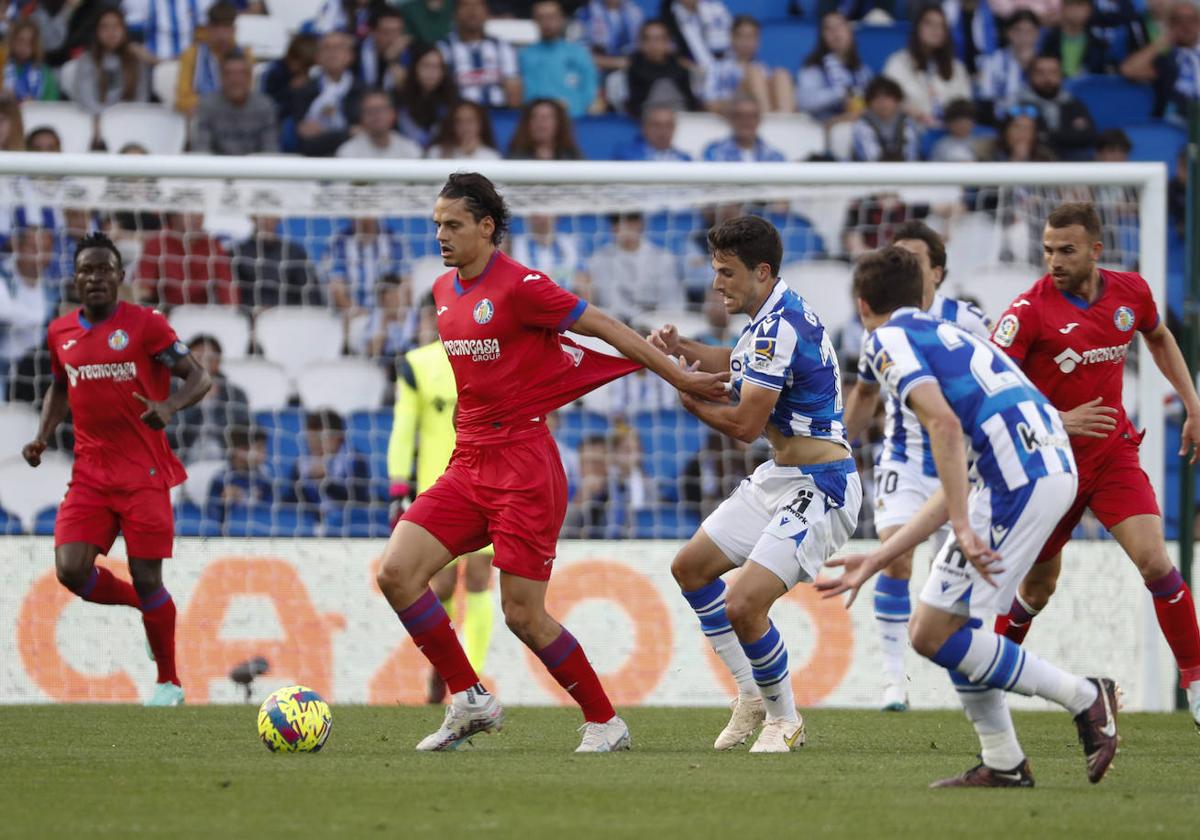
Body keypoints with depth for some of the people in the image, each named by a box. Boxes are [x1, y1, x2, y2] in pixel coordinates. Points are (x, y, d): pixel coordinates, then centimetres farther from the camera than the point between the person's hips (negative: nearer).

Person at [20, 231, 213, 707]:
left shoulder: (145, 325, -6)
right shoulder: (60, 333, 8)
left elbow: (199, 377, -7)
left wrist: (170, 405, -27)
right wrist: (43, 436, 9)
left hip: (144, 474, -4)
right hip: (90, 473, 4)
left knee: (146, 578, -4)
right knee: (71, 570, -11)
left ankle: (169, 682, 14)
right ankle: (144, 606, 19)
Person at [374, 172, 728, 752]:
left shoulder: (518, 286, -13)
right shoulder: (443, 291, 11)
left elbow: (603, 327, -7)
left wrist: (678, 376, -4)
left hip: (523, 464, -8)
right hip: (468, 462, 8)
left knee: (523, 614, -8)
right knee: (396, 573, -8)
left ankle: (604, 723, 10)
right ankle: (470, 701, 5)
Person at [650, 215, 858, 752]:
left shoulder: (780, 327, -23)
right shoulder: (772, 317, 9)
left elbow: (745, 425, -23)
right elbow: (738, 364, 30)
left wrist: (691, 402, -5)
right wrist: (681, 348, 11)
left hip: (818, 487, -11)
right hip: (779, 479, 11)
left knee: (743, 606, -19)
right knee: (690, 568, 17)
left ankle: (784, 719, 3)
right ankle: (752, 695, 24)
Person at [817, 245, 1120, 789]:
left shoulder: (888, 341, 3)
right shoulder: (945, 335, 30)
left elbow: (945, 424, -16)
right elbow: (954, 490, 29)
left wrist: (963, 527, -20)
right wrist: (877, 561, 32)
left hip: (1019, 474, -9)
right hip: (1055, 464, 9)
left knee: (934, 634, -4)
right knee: (946, 622, 17)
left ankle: (1084, 699, 0)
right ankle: (1003, 765, 16)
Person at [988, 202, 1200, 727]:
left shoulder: (1130, 291, -3)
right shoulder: (1030, 310, -17)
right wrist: (1059, 420, -27)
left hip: (1113, 452, 2)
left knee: (1154, 561, -15)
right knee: (1038, 586, 9)